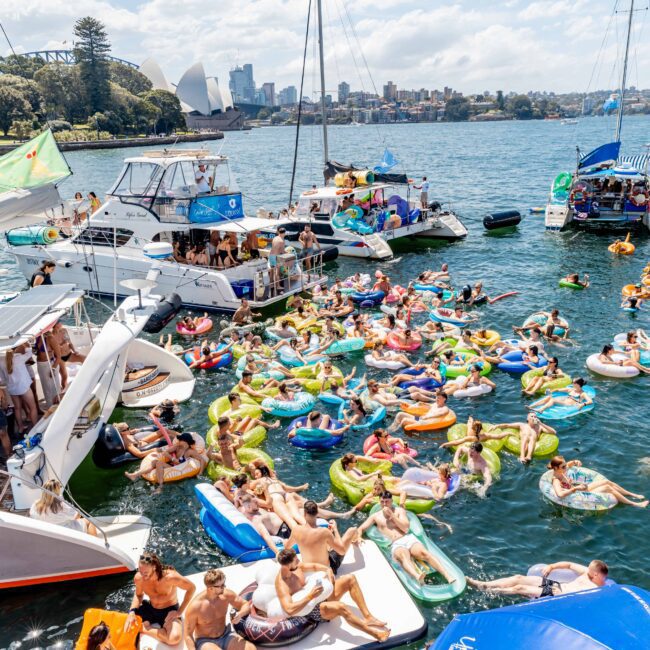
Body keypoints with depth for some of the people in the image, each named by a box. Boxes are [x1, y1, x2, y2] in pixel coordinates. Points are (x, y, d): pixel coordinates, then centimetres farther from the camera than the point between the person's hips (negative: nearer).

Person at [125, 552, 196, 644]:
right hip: (150, 609, 3)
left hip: (169, 611, -3)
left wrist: (180, 611, -18)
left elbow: (192, 588, -18)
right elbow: (138, 595, 5)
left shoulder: (170, 577, -31)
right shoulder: (138, 578, -18)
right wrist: (132, 612, -14)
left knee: (174, 638, -32)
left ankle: (144, 629, -12)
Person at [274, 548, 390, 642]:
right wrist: (310, 596, -36)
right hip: (313, 610, -9)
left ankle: (367, 617, -7)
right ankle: (376, 634, -27)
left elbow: (314, 566, 15)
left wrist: (327, 570, -6)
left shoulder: (296, 566, -2)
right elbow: (289, 610, -39)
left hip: (321, 597, 9)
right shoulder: (282, 584, -25)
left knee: (350, 578, -5)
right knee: (341, 607, -36)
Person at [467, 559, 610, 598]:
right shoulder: (588, 573, 9)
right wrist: (551, 566, 12)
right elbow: (569, 565, 19)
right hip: (556, 585, 8)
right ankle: (483, 584, -5)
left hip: (556, 596, -8)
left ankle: (487, 591, -2)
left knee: (520, 588, -14)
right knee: (519, 578, -5)